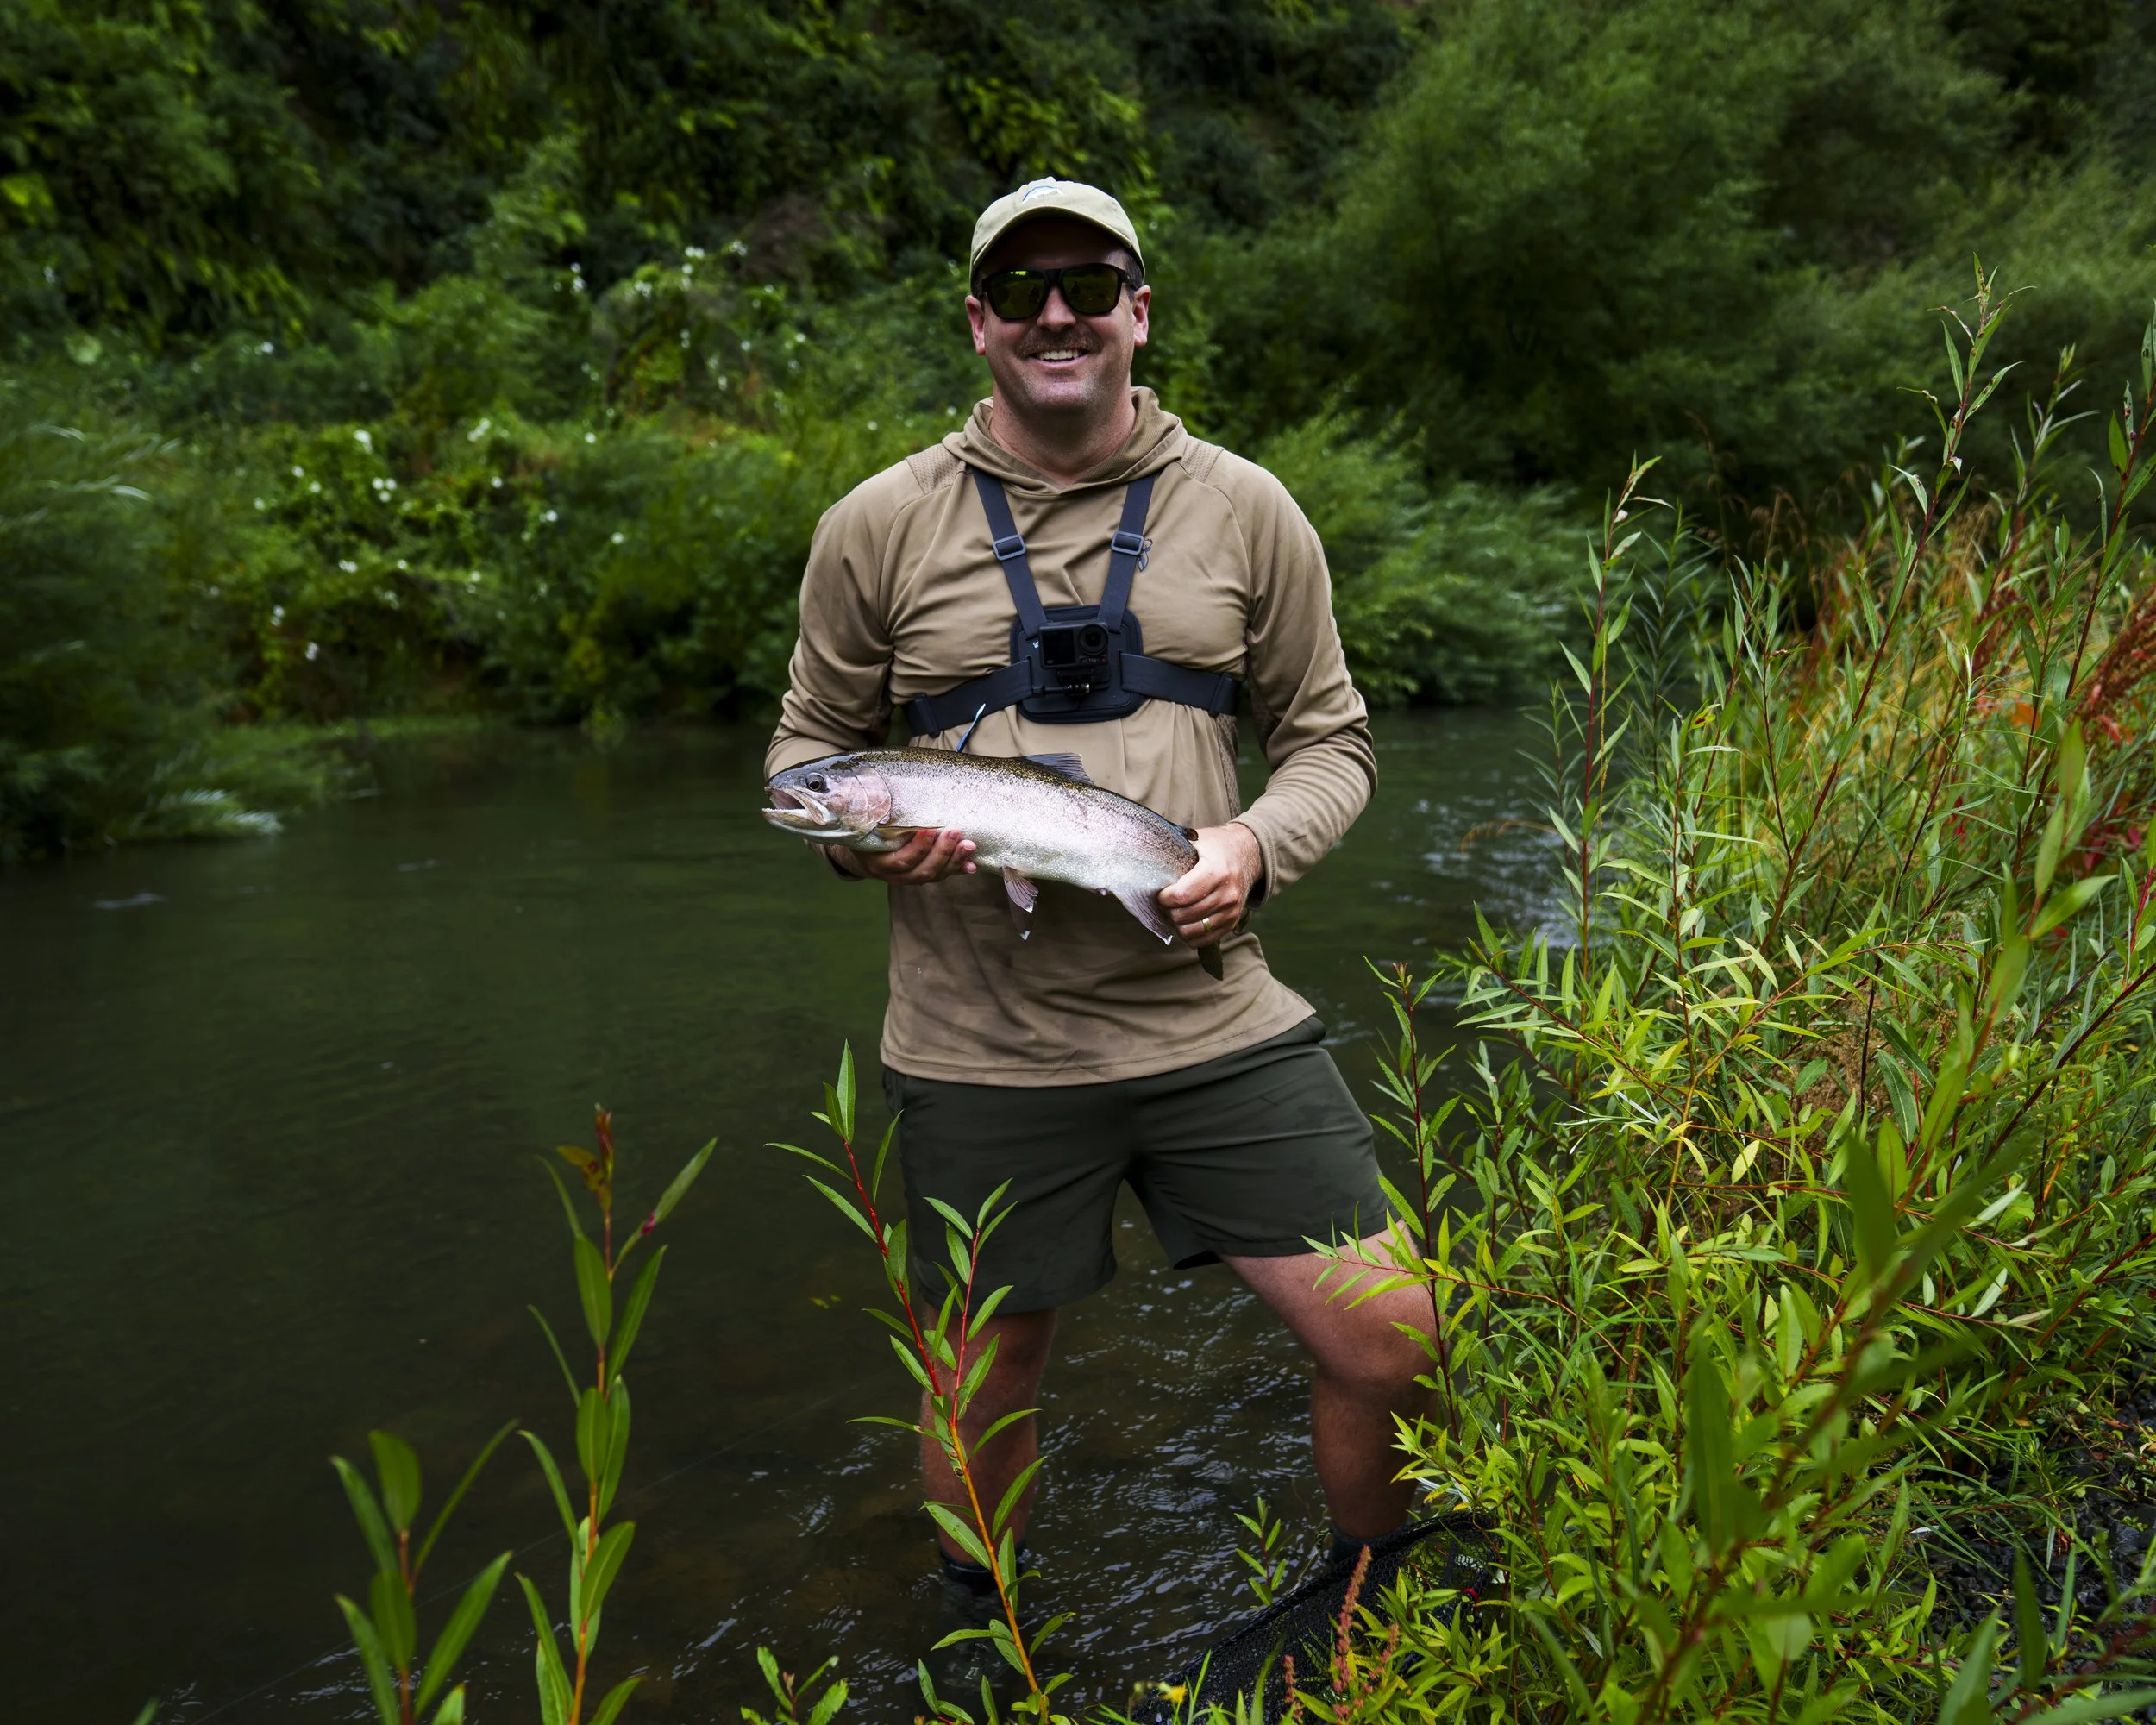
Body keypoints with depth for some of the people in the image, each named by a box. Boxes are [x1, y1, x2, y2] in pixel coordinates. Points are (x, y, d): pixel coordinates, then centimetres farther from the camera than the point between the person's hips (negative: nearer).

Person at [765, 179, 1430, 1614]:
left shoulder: (1244, 510, 6)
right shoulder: (878, 527, 3)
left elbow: (1333, 740, 10)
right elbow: (808, 746, 11)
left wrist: (1260, 844, -10)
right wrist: (870, 835, -11)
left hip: (1214, 1022, 1)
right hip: (980, 1052, 0)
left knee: (1389, 1351, 0)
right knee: (987, 1389, 15)